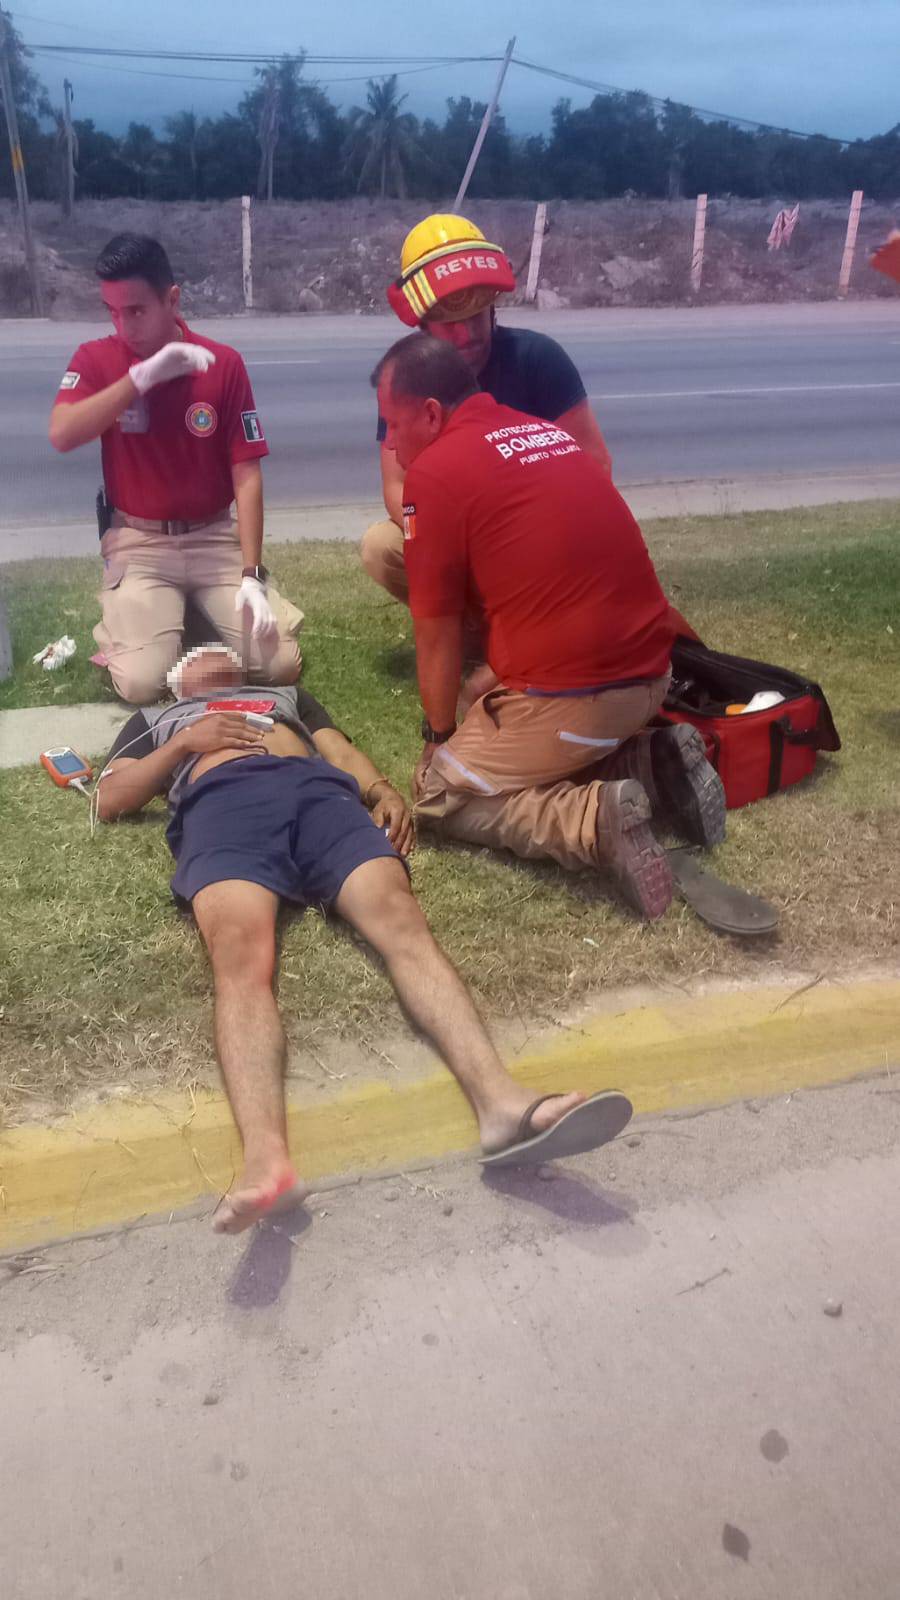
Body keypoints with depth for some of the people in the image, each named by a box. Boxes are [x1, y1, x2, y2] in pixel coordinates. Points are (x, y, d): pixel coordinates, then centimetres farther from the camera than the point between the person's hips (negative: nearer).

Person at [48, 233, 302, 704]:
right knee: (141, 682, -21)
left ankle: (202, 610, 16)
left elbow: (246, 475, -6)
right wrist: (142, 375, -26)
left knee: (280, 665, -14)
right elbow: (61, 436, -21)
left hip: (215, 537, 1)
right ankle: (124, 620, 14)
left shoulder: (223, 363, -4)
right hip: (138, 543, -1)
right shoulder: (96, 358, -3)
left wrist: (252, 575, -15)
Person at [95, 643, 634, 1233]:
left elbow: (342, 750, 27)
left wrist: (383, 790, 3)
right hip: (220, 803, -1)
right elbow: (109, 801, 24)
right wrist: (186, 741, 9)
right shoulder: (154, 719, 40)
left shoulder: (287, 694, 45)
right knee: (241, 955, -34)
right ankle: (267, 1161, -58)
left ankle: (501, 1102, -52)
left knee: (400, 918, -30)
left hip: (318, 791, 2)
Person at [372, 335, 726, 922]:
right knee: (497, 717, 30)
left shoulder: (435, 471, -8)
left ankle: (593, 818, -13)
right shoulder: (546, 433, 16)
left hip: (573, 693, -8)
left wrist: (440, 735, 14)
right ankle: (650, 758, 9)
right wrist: (488, 690, 30)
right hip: (651, 673, 8)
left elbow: (438, 635, -2)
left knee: (440, 792, 10)